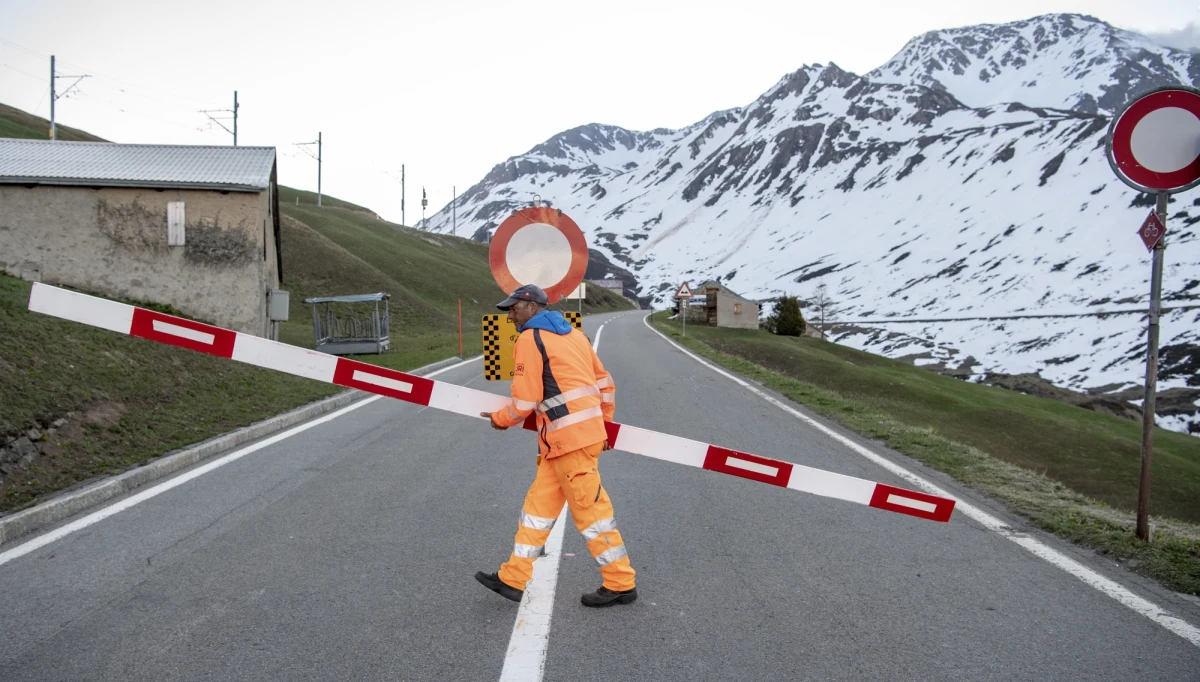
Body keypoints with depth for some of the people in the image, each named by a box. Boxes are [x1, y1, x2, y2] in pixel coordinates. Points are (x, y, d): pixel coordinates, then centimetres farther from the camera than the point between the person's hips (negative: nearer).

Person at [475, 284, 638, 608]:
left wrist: (500, 419, 9)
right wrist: (603, 423, 29)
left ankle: (620, 584, 8)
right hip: (584, 432, 9)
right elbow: (604, 383, 20)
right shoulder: (572, 333, 18)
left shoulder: (530, 339, -7)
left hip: (569, 438, -9)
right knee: (539, 504, 12)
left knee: (590, 511, -1)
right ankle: (513, 579, 18)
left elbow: (525, 401, -10)